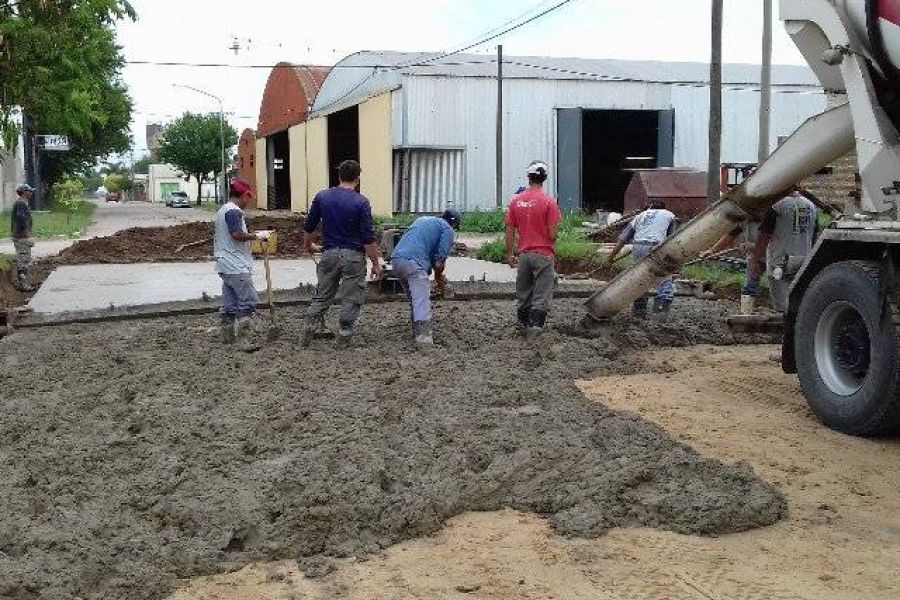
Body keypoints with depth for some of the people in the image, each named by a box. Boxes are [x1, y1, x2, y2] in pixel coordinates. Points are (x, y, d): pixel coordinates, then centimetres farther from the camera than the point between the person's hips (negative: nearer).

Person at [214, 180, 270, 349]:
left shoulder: (223, 210, 19)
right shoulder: (233, 211, -13)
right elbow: (237, 234, -23)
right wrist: (257, 235, -13)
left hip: (225, 266, 10)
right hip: (236, 266, -10)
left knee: (229, 303, 15)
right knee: (248, 301, -11)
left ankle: (228, 336, 22)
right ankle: (247, 341, -15)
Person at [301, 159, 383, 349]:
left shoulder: (322, 197, 1)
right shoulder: (361, 202, -11)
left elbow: (309, 226, 9)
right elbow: (368, 238, -13)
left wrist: (308, 245, 28)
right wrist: (376, 263, -5)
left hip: (329, 253, 4)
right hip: (353, 256, -4)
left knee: (322, 296, 16)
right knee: (352, 299, 8)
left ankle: (308, 330, 11)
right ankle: (344, 337, 11)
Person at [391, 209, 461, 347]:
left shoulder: (423, 219, 31)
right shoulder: (448, 230, 8)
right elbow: (440, 261, 0)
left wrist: (438, 276, 33)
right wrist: (438, 276, 21)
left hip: (396, 258, 8)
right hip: (413, 262, -8)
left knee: (414, 299, 19)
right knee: (422, 300, -10)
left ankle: (417, 331, 24)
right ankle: (423, 335, -21)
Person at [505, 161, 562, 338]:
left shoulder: (516, 201, 1)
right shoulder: (549, 202, -11)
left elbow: (510, 231, 5)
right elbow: (552, 234, -12)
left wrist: (510, 254, 14)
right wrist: (554, 249, 9)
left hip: (524, 255, 4)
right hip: (544, 255, -4)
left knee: (524, 294, 15)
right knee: (542, 295, 2)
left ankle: (522, 324, 24)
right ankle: (536, 325, -3)